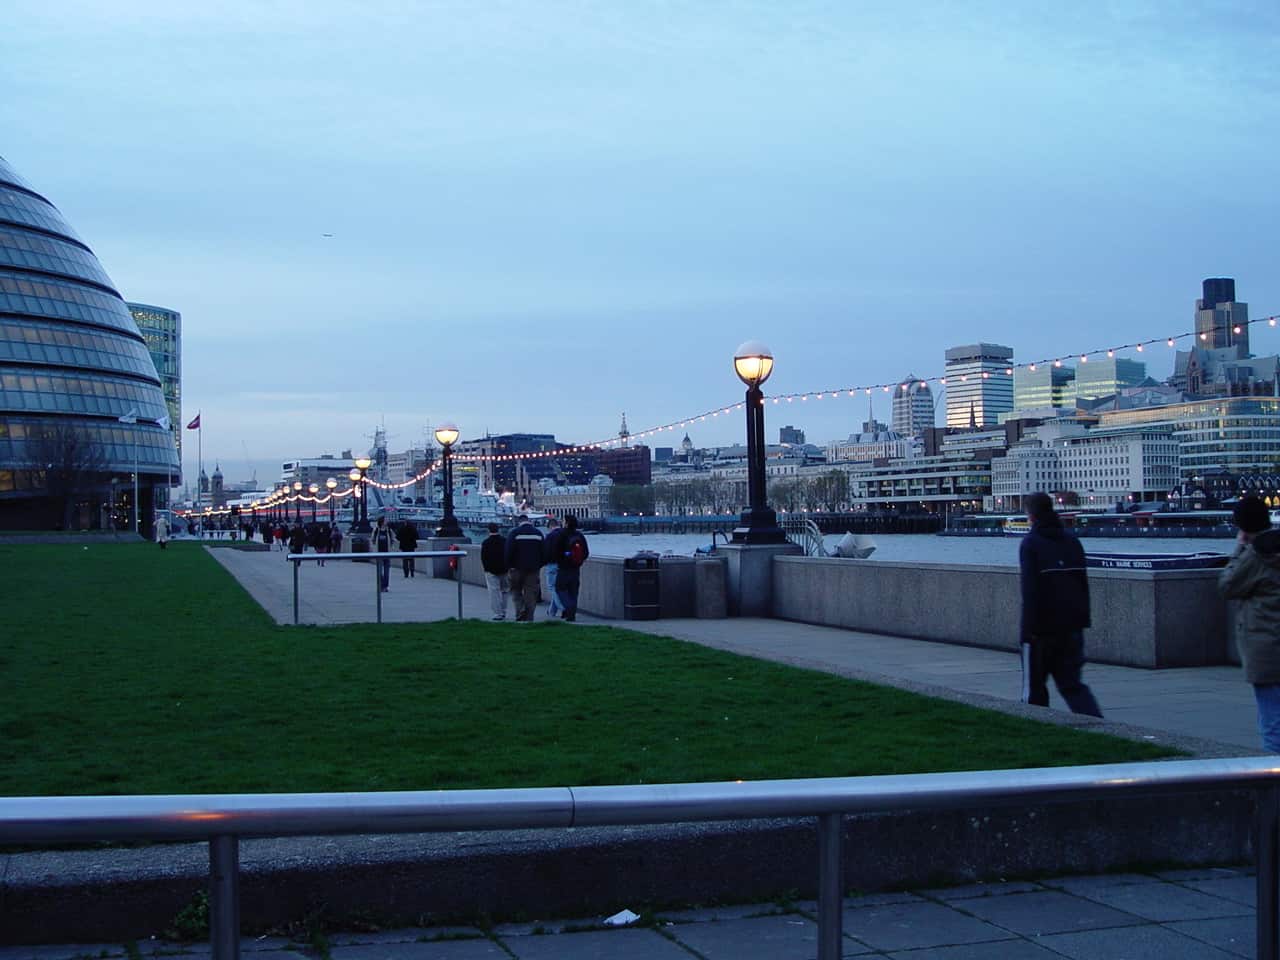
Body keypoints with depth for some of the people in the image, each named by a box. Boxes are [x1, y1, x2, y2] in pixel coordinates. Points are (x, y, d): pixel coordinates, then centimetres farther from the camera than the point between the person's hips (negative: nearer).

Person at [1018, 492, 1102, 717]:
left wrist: (1028, 629, -14)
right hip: (1072, 627, 6)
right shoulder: (1072, 541, 12)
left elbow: (1030, 590, -15)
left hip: (1042, 629, -6)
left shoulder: (1031, 543, -8)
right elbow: (1083, 585, 14)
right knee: (1072, 683, 8)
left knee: (1034, 685, 8)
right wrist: (1082, 620, 18)